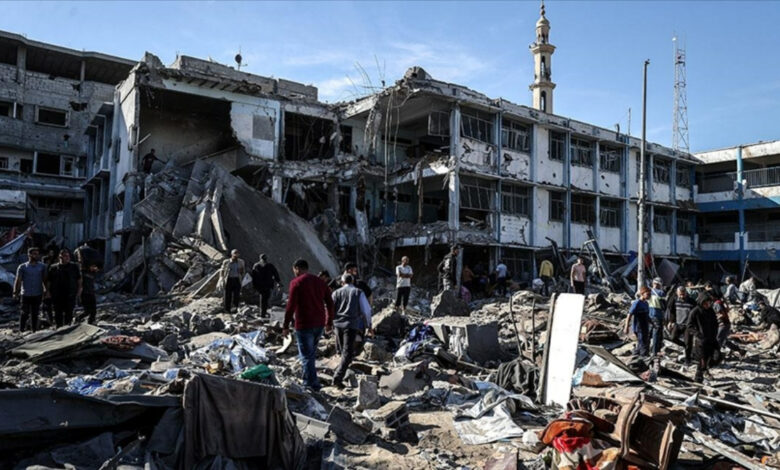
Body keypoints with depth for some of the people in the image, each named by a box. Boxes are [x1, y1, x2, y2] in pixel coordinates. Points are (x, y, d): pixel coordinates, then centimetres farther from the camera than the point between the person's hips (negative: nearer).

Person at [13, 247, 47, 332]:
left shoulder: (42, 266, 5)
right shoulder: (22, 267, 1)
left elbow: (44, 280, 6)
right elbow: (18, 280, -2)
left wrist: (46, 290, -3)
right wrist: (15, 292, -10)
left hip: (38, 294, 2)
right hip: (26, 294, -2)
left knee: (35, 314, 7)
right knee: (25, 313, 1)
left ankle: (34, 330, 15)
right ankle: (21, 330, 14)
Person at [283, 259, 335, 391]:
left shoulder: (296, 282, -8)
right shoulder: (320, 281, 11)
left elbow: (291, 306, -13)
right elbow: (330, 303, 13)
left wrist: (286, 326, -6)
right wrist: (329, 322, 20)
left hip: (304, 325, -7)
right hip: (319, 324, 7)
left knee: (306, 356, 1)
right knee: (311, 353, 20)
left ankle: (312, 385, 0)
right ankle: (308, 381, 29)